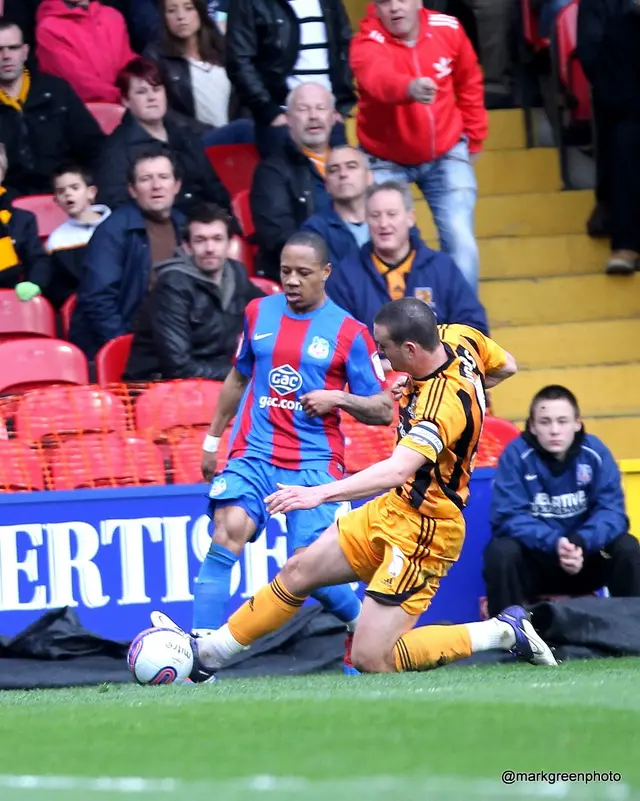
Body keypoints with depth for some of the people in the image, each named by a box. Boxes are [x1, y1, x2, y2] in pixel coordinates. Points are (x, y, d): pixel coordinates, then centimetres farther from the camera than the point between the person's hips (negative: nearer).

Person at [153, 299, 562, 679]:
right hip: (394, 508, 10)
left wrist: (320, 493, -49)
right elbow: (506, 366, 15)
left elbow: (397, 470, -43)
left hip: (422, 532, -10)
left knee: (371, 660, -8)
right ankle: (208, 652, 29)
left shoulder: (442, 404, -31)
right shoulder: (458, 337, -6)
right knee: (299, 571, 15)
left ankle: (503, 632, 1)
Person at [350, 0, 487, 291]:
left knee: (461, 244, -6)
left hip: (446, 152, 2)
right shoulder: (368, 42, -23)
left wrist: (474, 136, 13)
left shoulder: (448, 30, -12)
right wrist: (410, 88, -70)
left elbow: (469, 83, 7)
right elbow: (378, 78, -48)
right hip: (386, 160, -2)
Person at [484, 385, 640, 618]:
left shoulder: (595, 453, -9)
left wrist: (581, 543, -35)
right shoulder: (516, 455, -14)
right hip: (535, 560, -2)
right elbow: (509, 516, -19)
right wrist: (554, 543, -36)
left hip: (586, 559, 2)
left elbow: (612, 511, -14)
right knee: (501, 551, -31)